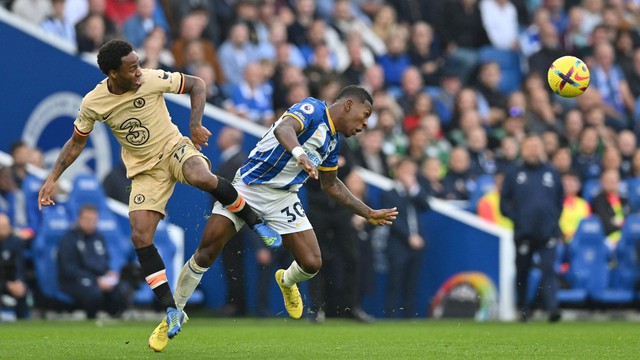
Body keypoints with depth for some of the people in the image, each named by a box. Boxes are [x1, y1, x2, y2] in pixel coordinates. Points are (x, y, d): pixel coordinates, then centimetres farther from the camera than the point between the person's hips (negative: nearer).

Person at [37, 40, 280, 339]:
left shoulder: (152, 80, -16)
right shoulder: (92, 104, -11)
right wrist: (52, 178, 1)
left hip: (175, 148, -2)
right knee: (140, 236, -15)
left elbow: (196, 84, -1)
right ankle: (171, 310, -5)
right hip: (145, 171, 2)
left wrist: (195, 125, -12)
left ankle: (253, 221, -11)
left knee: (202, 178, -37)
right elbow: (76, 143, 7)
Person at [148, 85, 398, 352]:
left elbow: (331, 185, 26)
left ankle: (287, 281, 29)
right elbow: (283, 129, -36)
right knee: (206, 254, -13)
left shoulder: (333, 140, 11)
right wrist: (299, 153, -56)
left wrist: (369, 214, 26)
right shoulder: (313, 109, -14)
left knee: (311, 264, -8)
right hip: (248, 187, -7)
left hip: (284, 199, 7)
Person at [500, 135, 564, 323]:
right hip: (524, 233, 0)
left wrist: (554, 219, 9)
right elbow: (504, 202, 8)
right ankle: (523, 309, 19)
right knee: (522, 272, 6)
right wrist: (516, 218, -5)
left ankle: (552, 307, -23)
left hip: (547, 232, 0)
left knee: (548, 269, -13)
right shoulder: (514, 175, 8)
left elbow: (560, 199, 22)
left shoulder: (552, 173, 14)